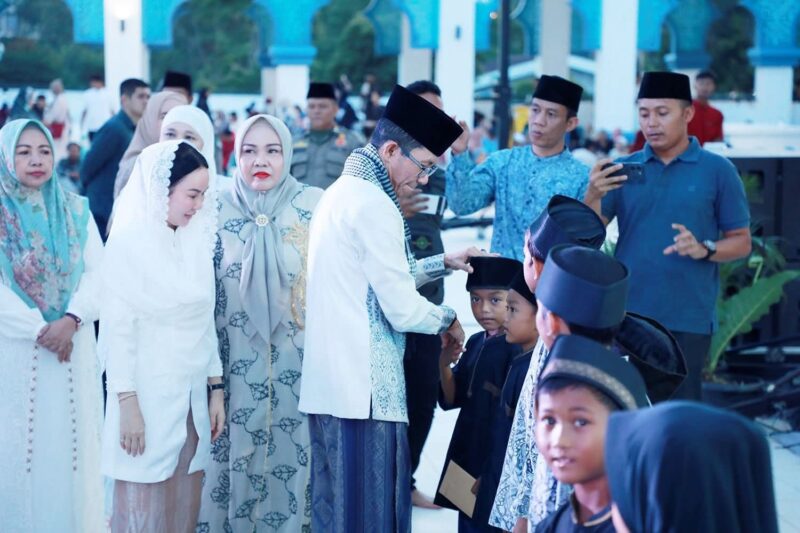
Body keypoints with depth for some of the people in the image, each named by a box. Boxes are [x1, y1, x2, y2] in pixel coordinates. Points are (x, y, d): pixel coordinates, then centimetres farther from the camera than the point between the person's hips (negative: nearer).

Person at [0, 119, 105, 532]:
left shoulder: (76, 210, 8)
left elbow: (97, 272, 0)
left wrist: (71, 320, -16)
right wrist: (39, 329, -15)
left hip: (72, 348, 3)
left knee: (70, 445, 5)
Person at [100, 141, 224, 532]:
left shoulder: (197, 240, 9)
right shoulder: (129, 241, -9)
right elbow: (119, 327, -11)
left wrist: (215, 388, 11)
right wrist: (128, 404, -14)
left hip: (193, 396, 6)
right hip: (148, 395, -6)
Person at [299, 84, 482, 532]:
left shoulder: (342, 191, 15)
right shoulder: (374, 203, -15)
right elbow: (402, 310, -16)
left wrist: (443, 263, 22)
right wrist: (448, 320, 3)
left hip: (330, 381, 10)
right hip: (364, 386, -10)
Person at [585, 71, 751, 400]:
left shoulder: (717, 171, 0)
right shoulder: (623, 169, 6)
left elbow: (741, 241, 2)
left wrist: (704, 249, -17)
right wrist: (593, 196, -18)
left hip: (688, 319, -2)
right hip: (627, 315, 2)